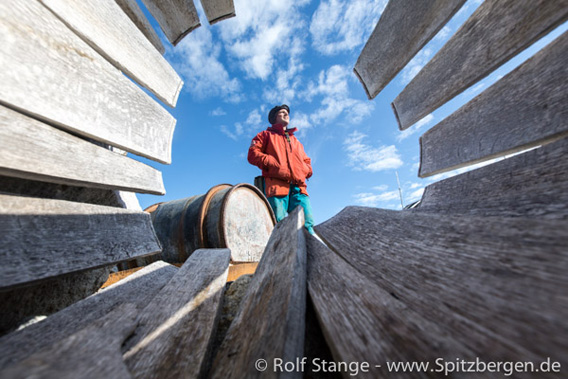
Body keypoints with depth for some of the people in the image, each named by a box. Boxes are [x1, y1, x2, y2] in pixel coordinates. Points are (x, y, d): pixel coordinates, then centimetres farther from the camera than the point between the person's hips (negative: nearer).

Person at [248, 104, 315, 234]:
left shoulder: (295, 140, 34)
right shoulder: (266, 135, 22)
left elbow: (306, 161, 33)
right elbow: (253, 154, 8)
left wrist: (306, 170, 9)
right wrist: (273, 163, -7)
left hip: (298, 187, 4)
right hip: (277, 185, -3)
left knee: (307, 224, -10)